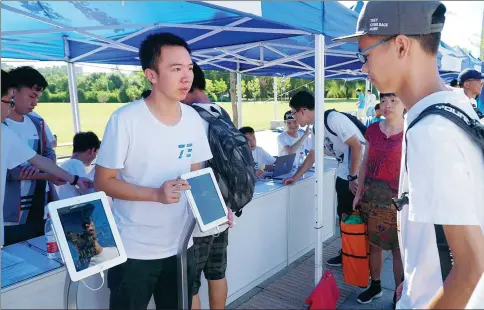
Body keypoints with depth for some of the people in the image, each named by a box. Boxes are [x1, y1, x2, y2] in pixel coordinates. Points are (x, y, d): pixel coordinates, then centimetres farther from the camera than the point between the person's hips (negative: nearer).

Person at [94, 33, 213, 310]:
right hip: (134, 251, -4)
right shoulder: (126, 120, -18)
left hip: (180, 246, 5)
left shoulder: (193, 119, -1)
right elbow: (103, 182, -12)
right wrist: (157, 194, -25)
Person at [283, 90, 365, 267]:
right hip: (344, 175, 9)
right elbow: (311, 156, 20)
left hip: (360, 175, -9)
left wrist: (353, 178, -19)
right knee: (344, 215, 15)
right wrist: (295, 177, 22)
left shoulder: (333, 119, -20)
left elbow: (357, 146, -22)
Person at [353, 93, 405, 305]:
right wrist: (359, 193, 9)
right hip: (371, 194, 4)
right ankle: (375, 286, 34)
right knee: (373, 244, 15)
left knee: (399, 249, 5)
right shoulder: (372, 130, 5)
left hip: (397, 198, -4)